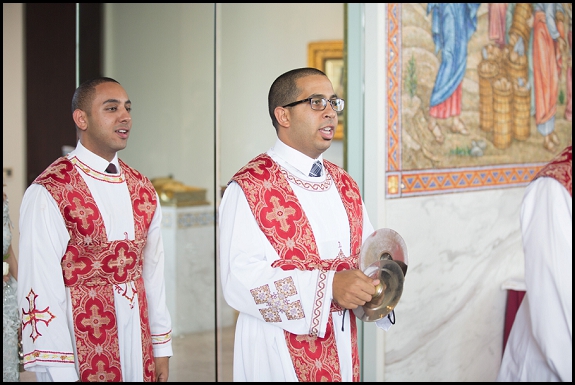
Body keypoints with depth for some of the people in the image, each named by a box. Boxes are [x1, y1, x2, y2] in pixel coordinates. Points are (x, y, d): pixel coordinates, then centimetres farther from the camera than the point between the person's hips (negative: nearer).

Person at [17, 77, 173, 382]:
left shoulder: (142, 190, 6)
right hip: (82, 350, -5)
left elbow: (153, 270, 9)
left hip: (138, 343, 6)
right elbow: (40, 288, -16)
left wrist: (161, 346, 8)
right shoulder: (49, 193, -14)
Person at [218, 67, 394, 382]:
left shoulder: (343, 183, 9)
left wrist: (378, 279, -11)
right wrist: (328, 286, -28)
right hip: (279, 352, -6)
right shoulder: (249, 187, -13)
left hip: (341, 349, 6)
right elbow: (240, 279, -21)